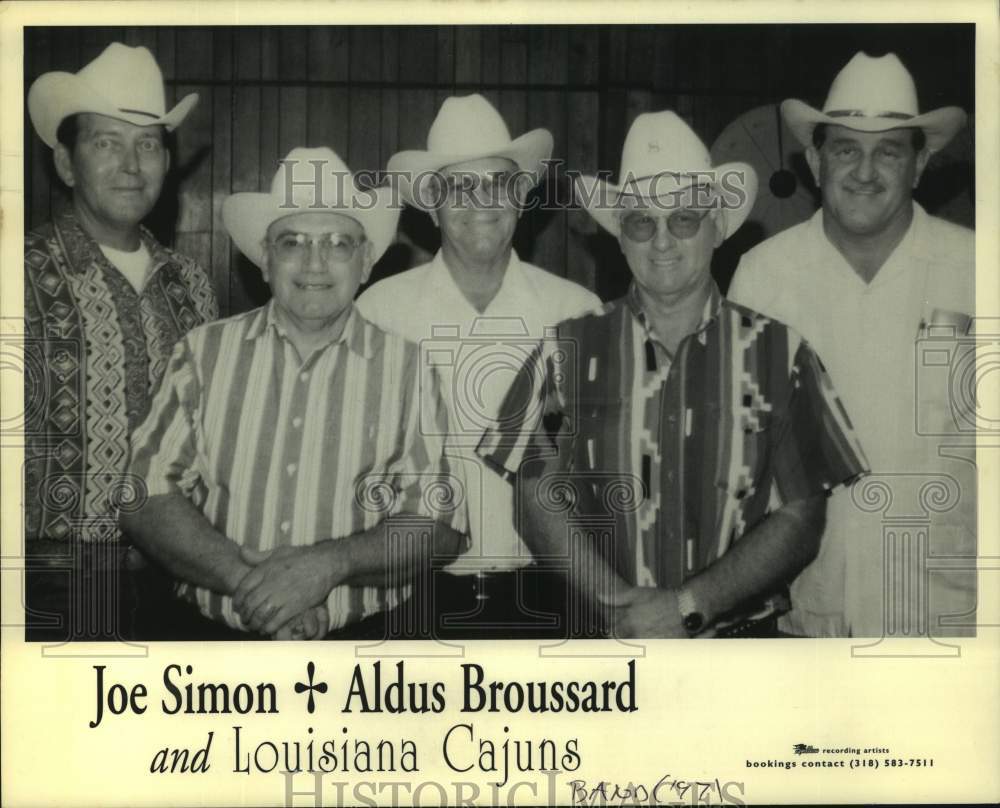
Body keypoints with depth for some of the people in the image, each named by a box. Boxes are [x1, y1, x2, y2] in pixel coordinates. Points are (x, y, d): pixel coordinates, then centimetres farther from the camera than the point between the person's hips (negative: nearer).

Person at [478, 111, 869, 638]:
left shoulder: (778, 353, 4)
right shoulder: (570, 351, 5)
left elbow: (800, 520, 3)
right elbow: (539, 501, 4)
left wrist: (686, 607, -7)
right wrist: (624, 607, -7)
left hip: (743, 636, 0)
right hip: (602, 638, 0)